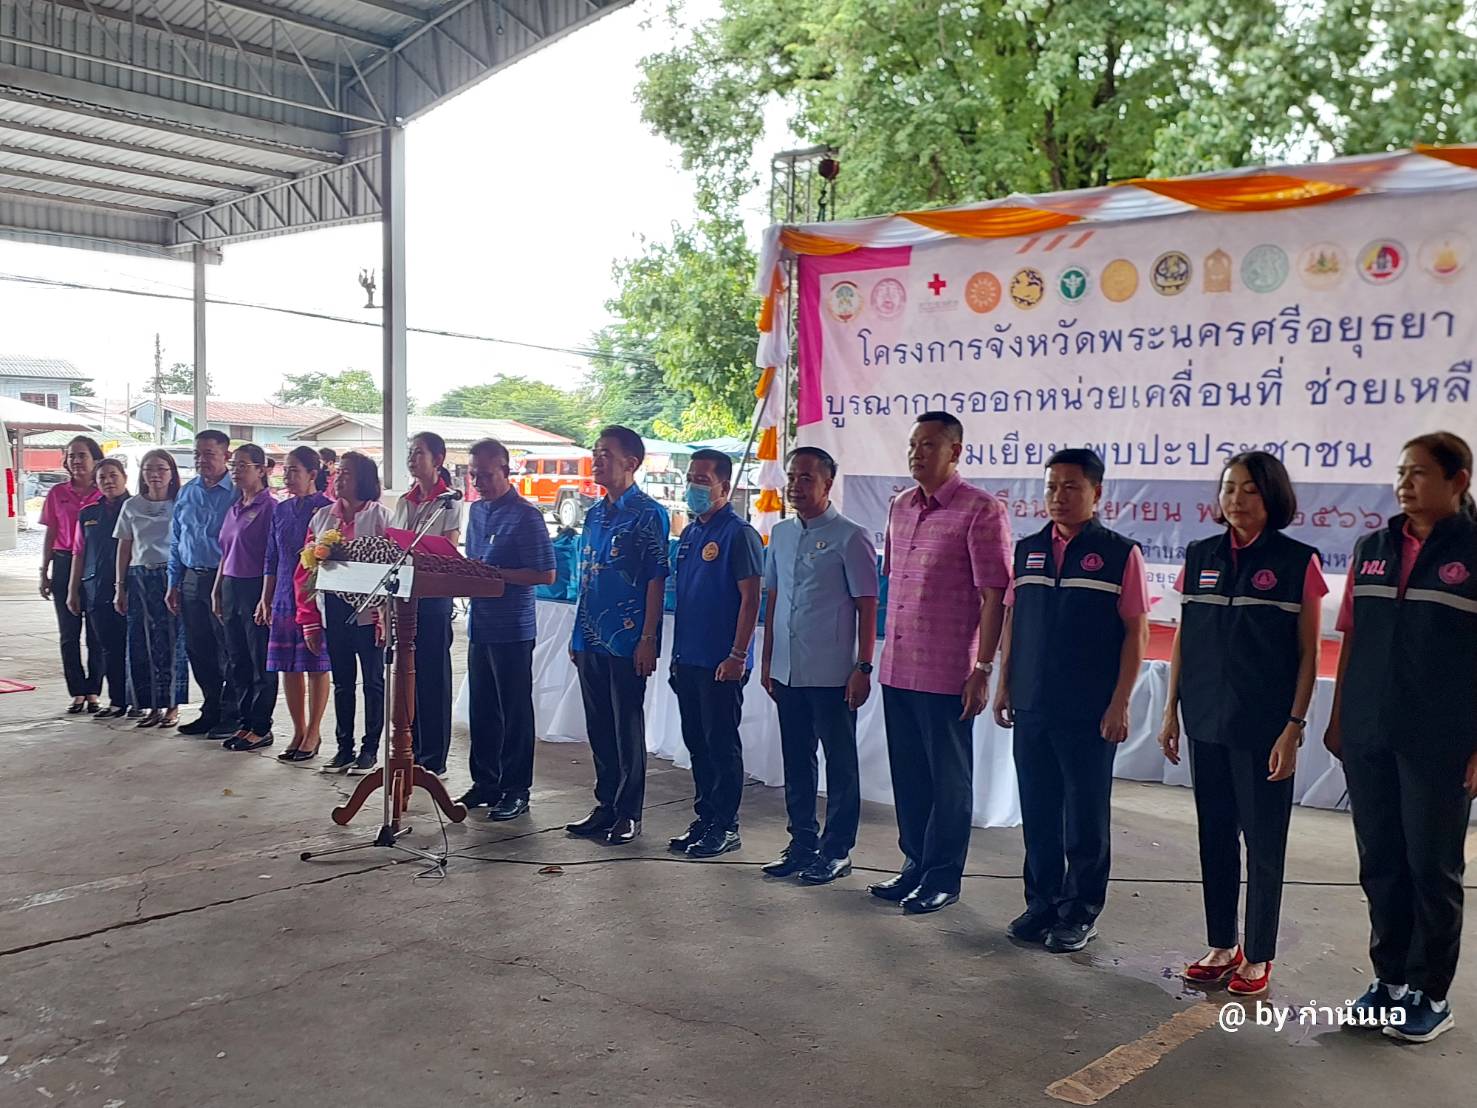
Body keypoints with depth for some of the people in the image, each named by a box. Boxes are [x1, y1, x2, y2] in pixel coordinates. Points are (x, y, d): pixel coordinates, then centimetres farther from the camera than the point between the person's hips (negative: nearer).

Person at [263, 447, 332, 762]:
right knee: (288, 668, 8)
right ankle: (299, 732, 20)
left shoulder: (326, 509, -6)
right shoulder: (281, 510, 11)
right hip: (284, 599, 6)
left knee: (316, 667, 1)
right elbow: (272, 559, 16)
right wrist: (265, 599, 13)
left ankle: (313, 733, 11)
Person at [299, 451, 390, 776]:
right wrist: (310, 621, 4)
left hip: (367, 611, -5)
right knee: (342, 682, 13)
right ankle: (344, 748, 21)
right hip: (332, 611, 5)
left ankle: (370, 749, 14)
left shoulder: (379, 517, -6)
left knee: (372, 681, 5)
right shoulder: (322, 517, 9)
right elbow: (306, 570, 8)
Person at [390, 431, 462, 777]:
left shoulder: (449, 502, -5)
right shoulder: (403, 502, 14)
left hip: (434, 596, -6)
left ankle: (434, 758, 6)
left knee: (433, 676, -1)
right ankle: (409, 751, 19)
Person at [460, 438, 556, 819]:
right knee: (481, 708, 14)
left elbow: (545, 574, -15)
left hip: (513, 629, -7)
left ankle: (516, 790, 11)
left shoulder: (525, 515, -12)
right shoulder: (477, 510, 12)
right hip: (480, 624, 7)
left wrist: (495, 574, -20)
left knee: (514, 711, 2)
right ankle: (485, 782, 25)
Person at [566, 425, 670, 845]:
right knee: (599, 727, 13)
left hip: (627, 639, -7)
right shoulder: (595, 513, 14)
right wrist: (578, 632, 16)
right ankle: (605, 805, 23)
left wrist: (648, 639, -16)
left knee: (627, 728, 1)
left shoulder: (648, 514, -8)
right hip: (590, 638, 7)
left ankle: (629, 813, 11)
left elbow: (656, 580, -11)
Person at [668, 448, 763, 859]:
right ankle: (705, 819, 24)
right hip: (688, 659, 8)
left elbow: (751, 598, -15)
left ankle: (726, 826, 9)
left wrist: (738, 656, -19)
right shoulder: (689, 533, 14)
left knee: (722, 744, 0)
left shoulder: (738, 534, -11)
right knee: (697, 742, 13)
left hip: (721, 663, -8)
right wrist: (677, 653, 17)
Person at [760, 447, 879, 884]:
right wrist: (767, 660, 14)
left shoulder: (850, 537, -8)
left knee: (840, 764, 5)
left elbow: (867, 606, -9)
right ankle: (802, 843, 26)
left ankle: (836, 851, 14)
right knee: (796, 762, 14)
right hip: (787, 671, 6)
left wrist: (863, 668, -13)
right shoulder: (780, 534, 10)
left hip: (831, 674, -6)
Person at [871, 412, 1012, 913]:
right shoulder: (900, 507, 12)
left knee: (949, 779, 6)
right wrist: (884, 656, 16)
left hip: (947, 673, -7)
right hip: (898, 670, 7)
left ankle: (942, 878, 17)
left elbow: (995, 596, -12)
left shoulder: (981, 511, -10)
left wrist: (983, 670, -15)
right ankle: (915, 865, 29)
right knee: (908, 775, 16)